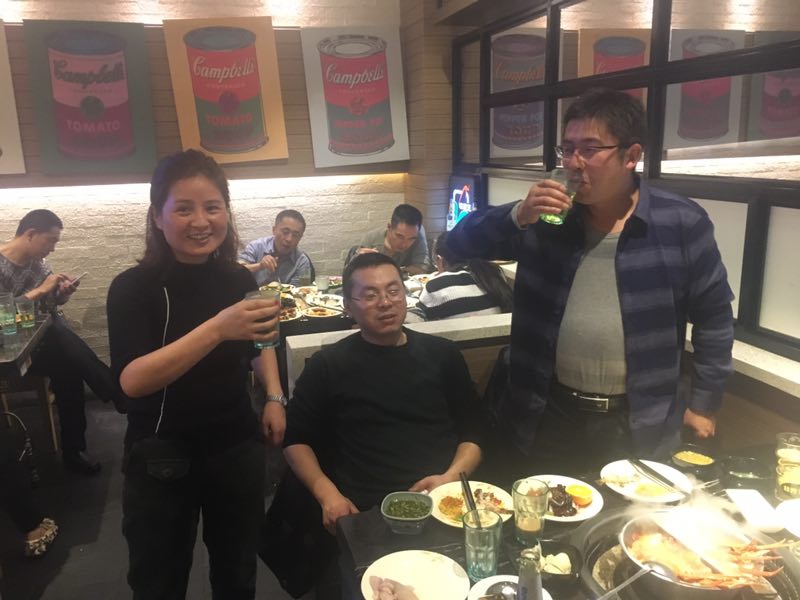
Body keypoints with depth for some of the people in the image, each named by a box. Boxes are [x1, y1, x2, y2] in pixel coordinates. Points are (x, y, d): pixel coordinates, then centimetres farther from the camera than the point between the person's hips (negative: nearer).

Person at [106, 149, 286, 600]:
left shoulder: (240, 280, -4)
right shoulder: (134, 287, -16)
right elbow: (132, 380, -31)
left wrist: (275, 397, 2)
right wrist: (217, 328, -41)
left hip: (238, 448, 4)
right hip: (161, 458, -3)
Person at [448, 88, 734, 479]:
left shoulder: (681, 224, -6)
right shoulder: (544, 218, -3)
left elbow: (713, 317, 2)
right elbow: (459, 242, -5)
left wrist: (704, 404, 4)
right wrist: (518, 216, -22)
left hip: (641, 425, -1)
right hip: (546, 416, 2)